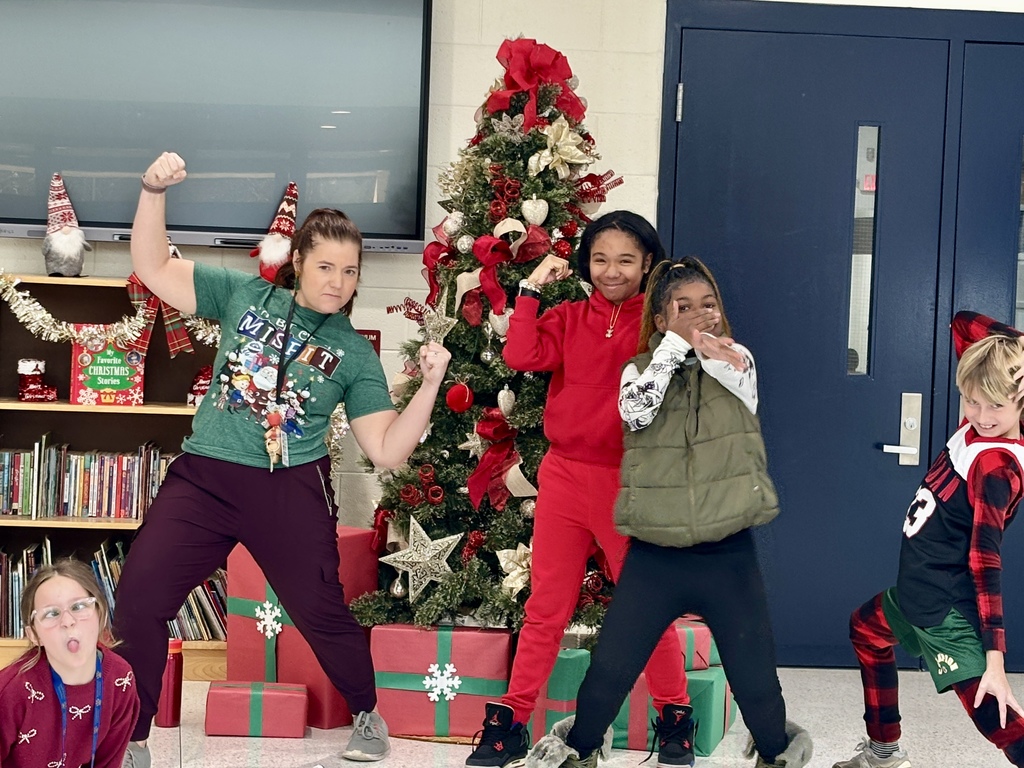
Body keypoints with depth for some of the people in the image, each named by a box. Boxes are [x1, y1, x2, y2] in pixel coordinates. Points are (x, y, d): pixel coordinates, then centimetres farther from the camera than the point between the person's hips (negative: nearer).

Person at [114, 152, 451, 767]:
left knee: (321, 611, 3)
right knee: (139, 597, -9)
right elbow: (153, 269, 5)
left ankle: (368, 715, 33)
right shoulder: (245, 295, 6)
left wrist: (429, 385, -12)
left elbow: (387, 451, 0)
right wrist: (154, 191, -8)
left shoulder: (355, 354, 4)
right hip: (203, 479, 1)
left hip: (291, 491, -1)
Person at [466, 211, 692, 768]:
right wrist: (531, 289, -7)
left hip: (631, 483, -2)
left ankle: (674, 717, 24)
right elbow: (521, 356, -9)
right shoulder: (570, 318, 6)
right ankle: (510, 721, 15)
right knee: (545, 608, 9)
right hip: (565, 476, 2)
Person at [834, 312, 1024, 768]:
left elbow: (985, 560, -31)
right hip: (916, 591, 10)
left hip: (948, 610, -10)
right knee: (866, 630, 34)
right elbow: (962, 323, 6)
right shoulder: (978, 423, -4)